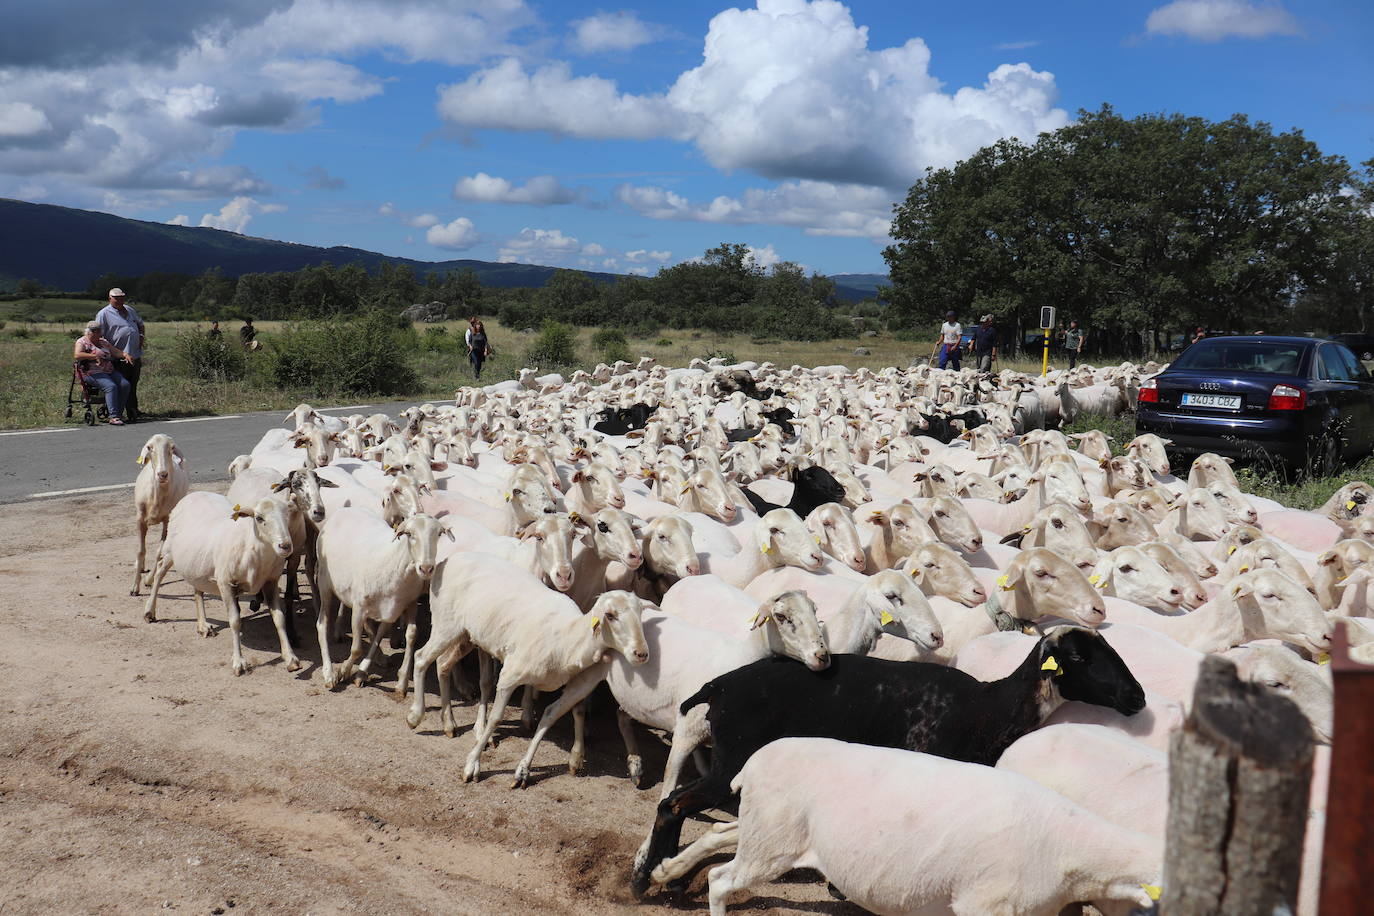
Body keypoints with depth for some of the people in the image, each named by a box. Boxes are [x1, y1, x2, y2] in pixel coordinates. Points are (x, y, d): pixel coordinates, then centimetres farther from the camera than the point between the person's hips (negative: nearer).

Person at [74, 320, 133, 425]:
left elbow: (116, 351, 21)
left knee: (125, 384, -16)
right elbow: (77, 355, -16)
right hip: (93, 372, -7)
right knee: (111, 386, -31)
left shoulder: (104, 342, 24)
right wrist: (94, 356, -22)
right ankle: (113, 417, -35)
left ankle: (119, 413, -7)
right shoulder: (82, 342, 1)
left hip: (110, 371, 7)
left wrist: (125, 354, -1)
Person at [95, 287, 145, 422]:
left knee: (133, 385, 16)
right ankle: (129, 413, -4)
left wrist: (141, 336, 12)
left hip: (135, 355, 7)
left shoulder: (129, 310, 15)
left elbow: (140, 323, 31)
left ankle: (134, 410, 26)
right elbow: (98, 335, -10)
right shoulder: (104, 314, -6)